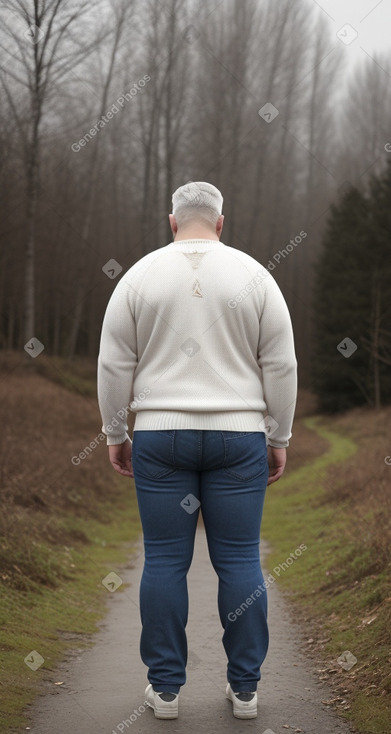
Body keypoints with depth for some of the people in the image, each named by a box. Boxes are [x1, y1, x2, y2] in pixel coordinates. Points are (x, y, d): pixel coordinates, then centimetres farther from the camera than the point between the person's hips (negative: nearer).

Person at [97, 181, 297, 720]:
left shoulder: (139, 276, 2)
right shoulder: (254, 275, 2)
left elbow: (114, 366, 2)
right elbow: (281, 366, 1)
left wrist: (115, 434, 12)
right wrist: (278, 438, 9)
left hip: (160, 438, 0)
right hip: (238, 437, 0)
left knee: (165, 561, 5)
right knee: (240, 562, 5)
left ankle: (165, 686, 10)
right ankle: (245, 688, 10)